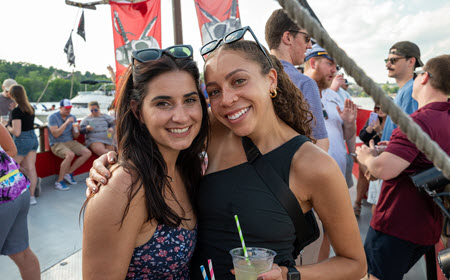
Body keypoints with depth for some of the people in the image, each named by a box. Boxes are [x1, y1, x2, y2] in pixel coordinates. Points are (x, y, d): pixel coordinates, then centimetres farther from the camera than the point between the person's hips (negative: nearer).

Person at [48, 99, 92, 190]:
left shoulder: (72, 117, 11)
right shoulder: (53, 117, -5)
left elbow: (75, 136, 12)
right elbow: (55, 134, -17)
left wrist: (76, 130, -11)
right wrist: (66, 123, -22)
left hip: (70, 142, 6)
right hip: (57, 144, -6)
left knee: (87, 153, -13)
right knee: (70, 155, -35)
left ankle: (69, 173, -1)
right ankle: (59, 181, -20)